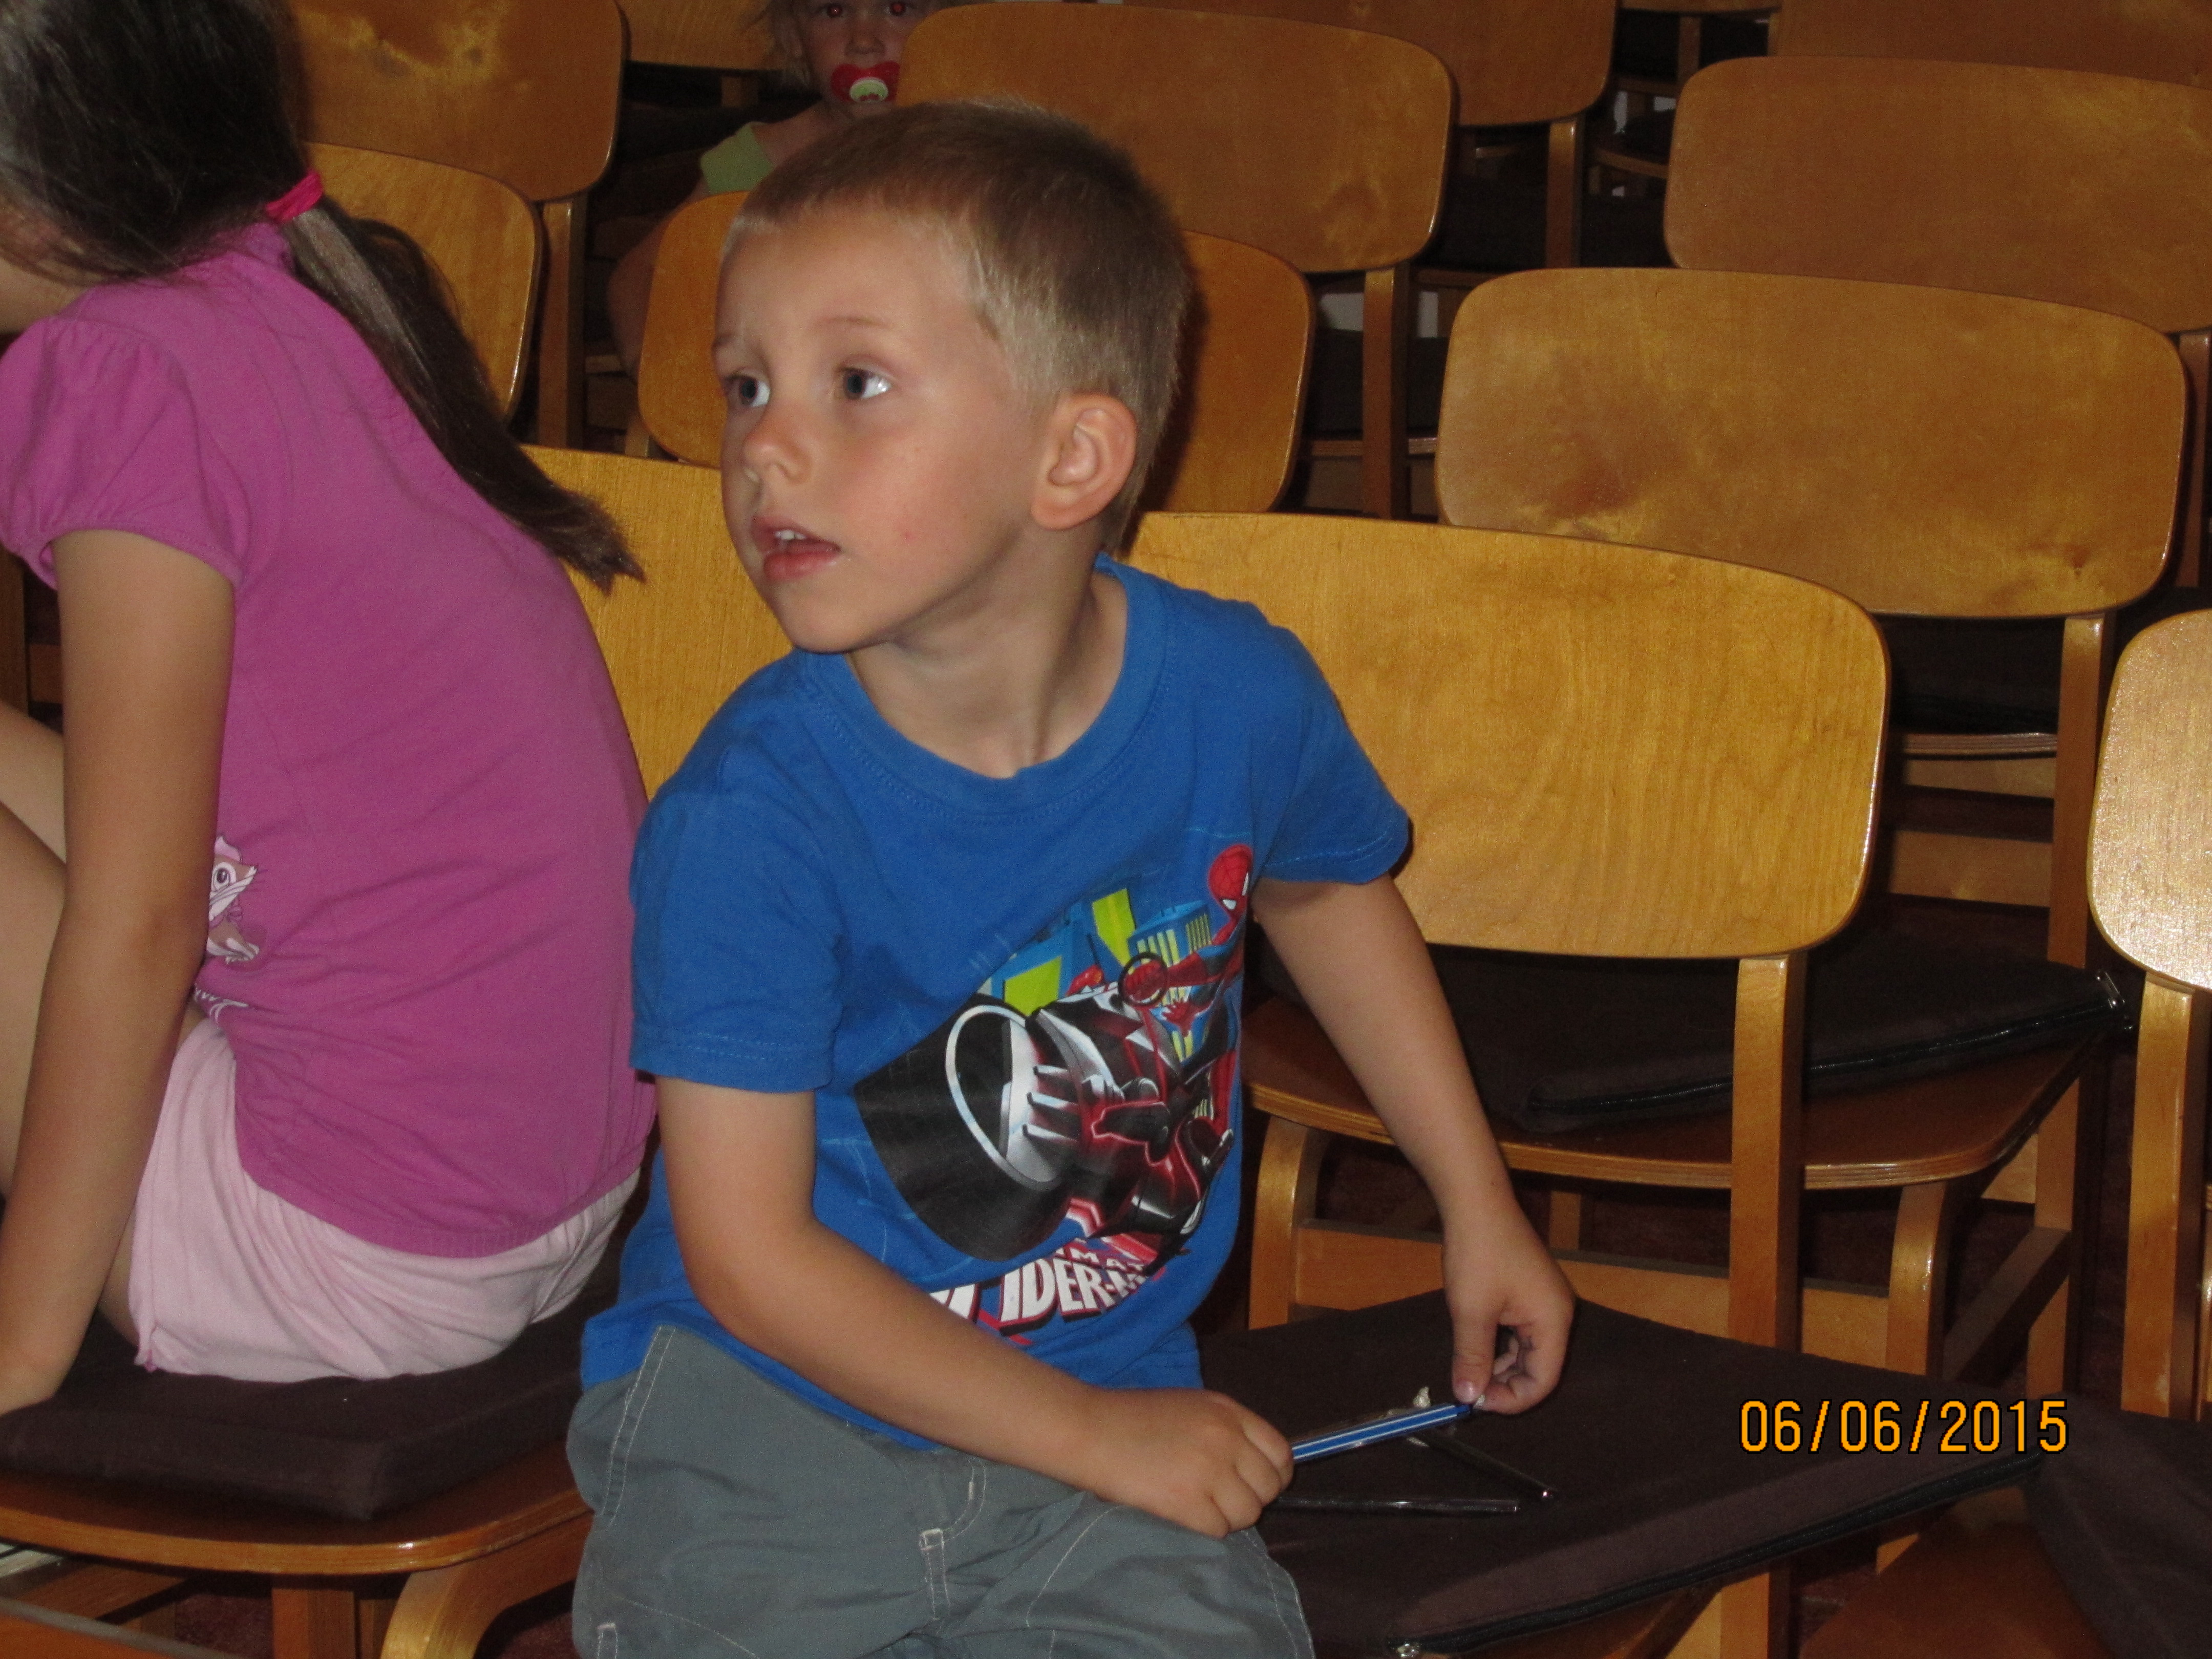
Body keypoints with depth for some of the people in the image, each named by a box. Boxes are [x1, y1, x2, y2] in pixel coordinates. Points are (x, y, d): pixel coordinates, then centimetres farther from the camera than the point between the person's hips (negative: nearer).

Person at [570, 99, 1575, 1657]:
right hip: (763, 1413, -2)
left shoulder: (1236, 695, -8)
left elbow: (1326, 890, 18)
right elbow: (748, 1252, -15)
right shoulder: (749, 815, -19)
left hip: (1114, 1400, 3)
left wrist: (1479, 1208, 21)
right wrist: (1093, 1437, -13)